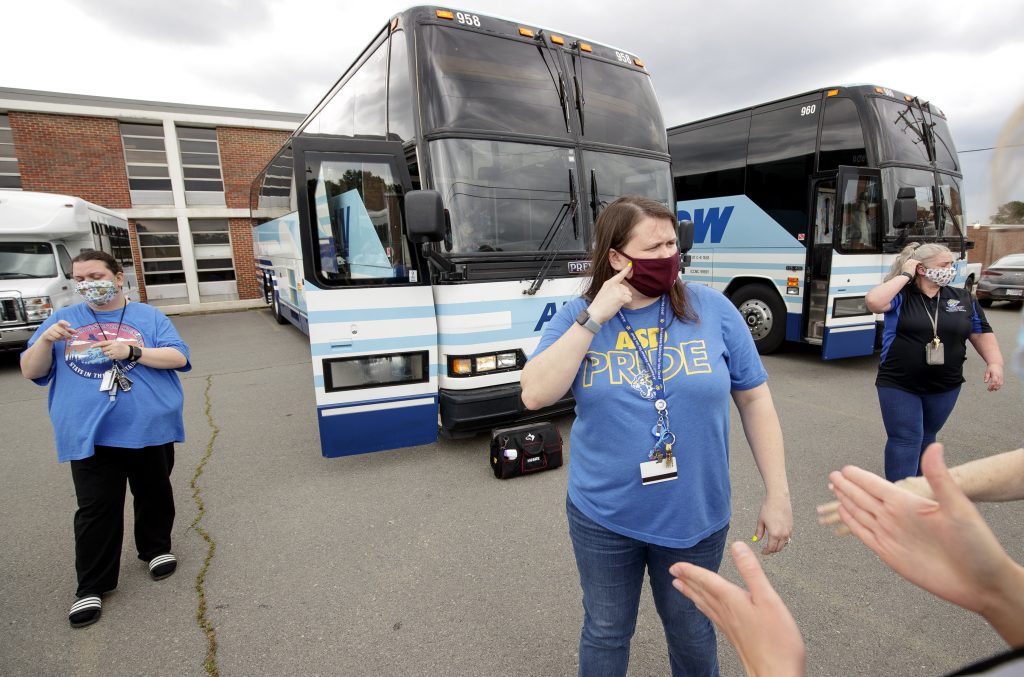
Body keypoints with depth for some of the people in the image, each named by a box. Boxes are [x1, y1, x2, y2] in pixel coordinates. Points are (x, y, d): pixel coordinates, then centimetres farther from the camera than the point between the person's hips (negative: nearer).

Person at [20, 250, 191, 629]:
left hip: (150, 429, 0)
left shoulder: (149, 316, 3)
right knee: (96, 510, 3)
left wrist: (132, 351, -21)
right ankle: (91, 586, 16)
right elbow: (30, 372, 5)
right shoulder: (63, 319, 9)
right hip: (89, 437, 1)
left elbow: (179, 358, -8)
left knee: (154, 496, 15)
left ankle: (156, 548, 37)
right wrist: (46, 340, -14)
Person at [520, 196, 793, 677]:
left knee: (690, 630, 24)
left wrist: (777, 495, -3)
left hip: (695, 516, 1)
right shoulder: (577, 318, -8)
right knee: (606, 633, 22)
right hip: (603, 516, 0)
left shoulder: (712, 310, -8)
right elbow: (535, 395, -20)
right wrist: (595, 317, -23)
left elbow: (755, 400, -2)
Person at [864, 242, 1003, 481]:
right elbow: (873, 302, -28)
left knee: (926, 437, 19)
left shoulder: (963, 298, 6)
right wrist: (904, 276, -18)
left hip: (945, 387, 5)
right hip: (899, 385, -5)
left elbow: (982, 333, 12)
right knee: (905, 440, -4)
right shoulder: (901, 296, -8)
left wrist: (994, 362, -1)